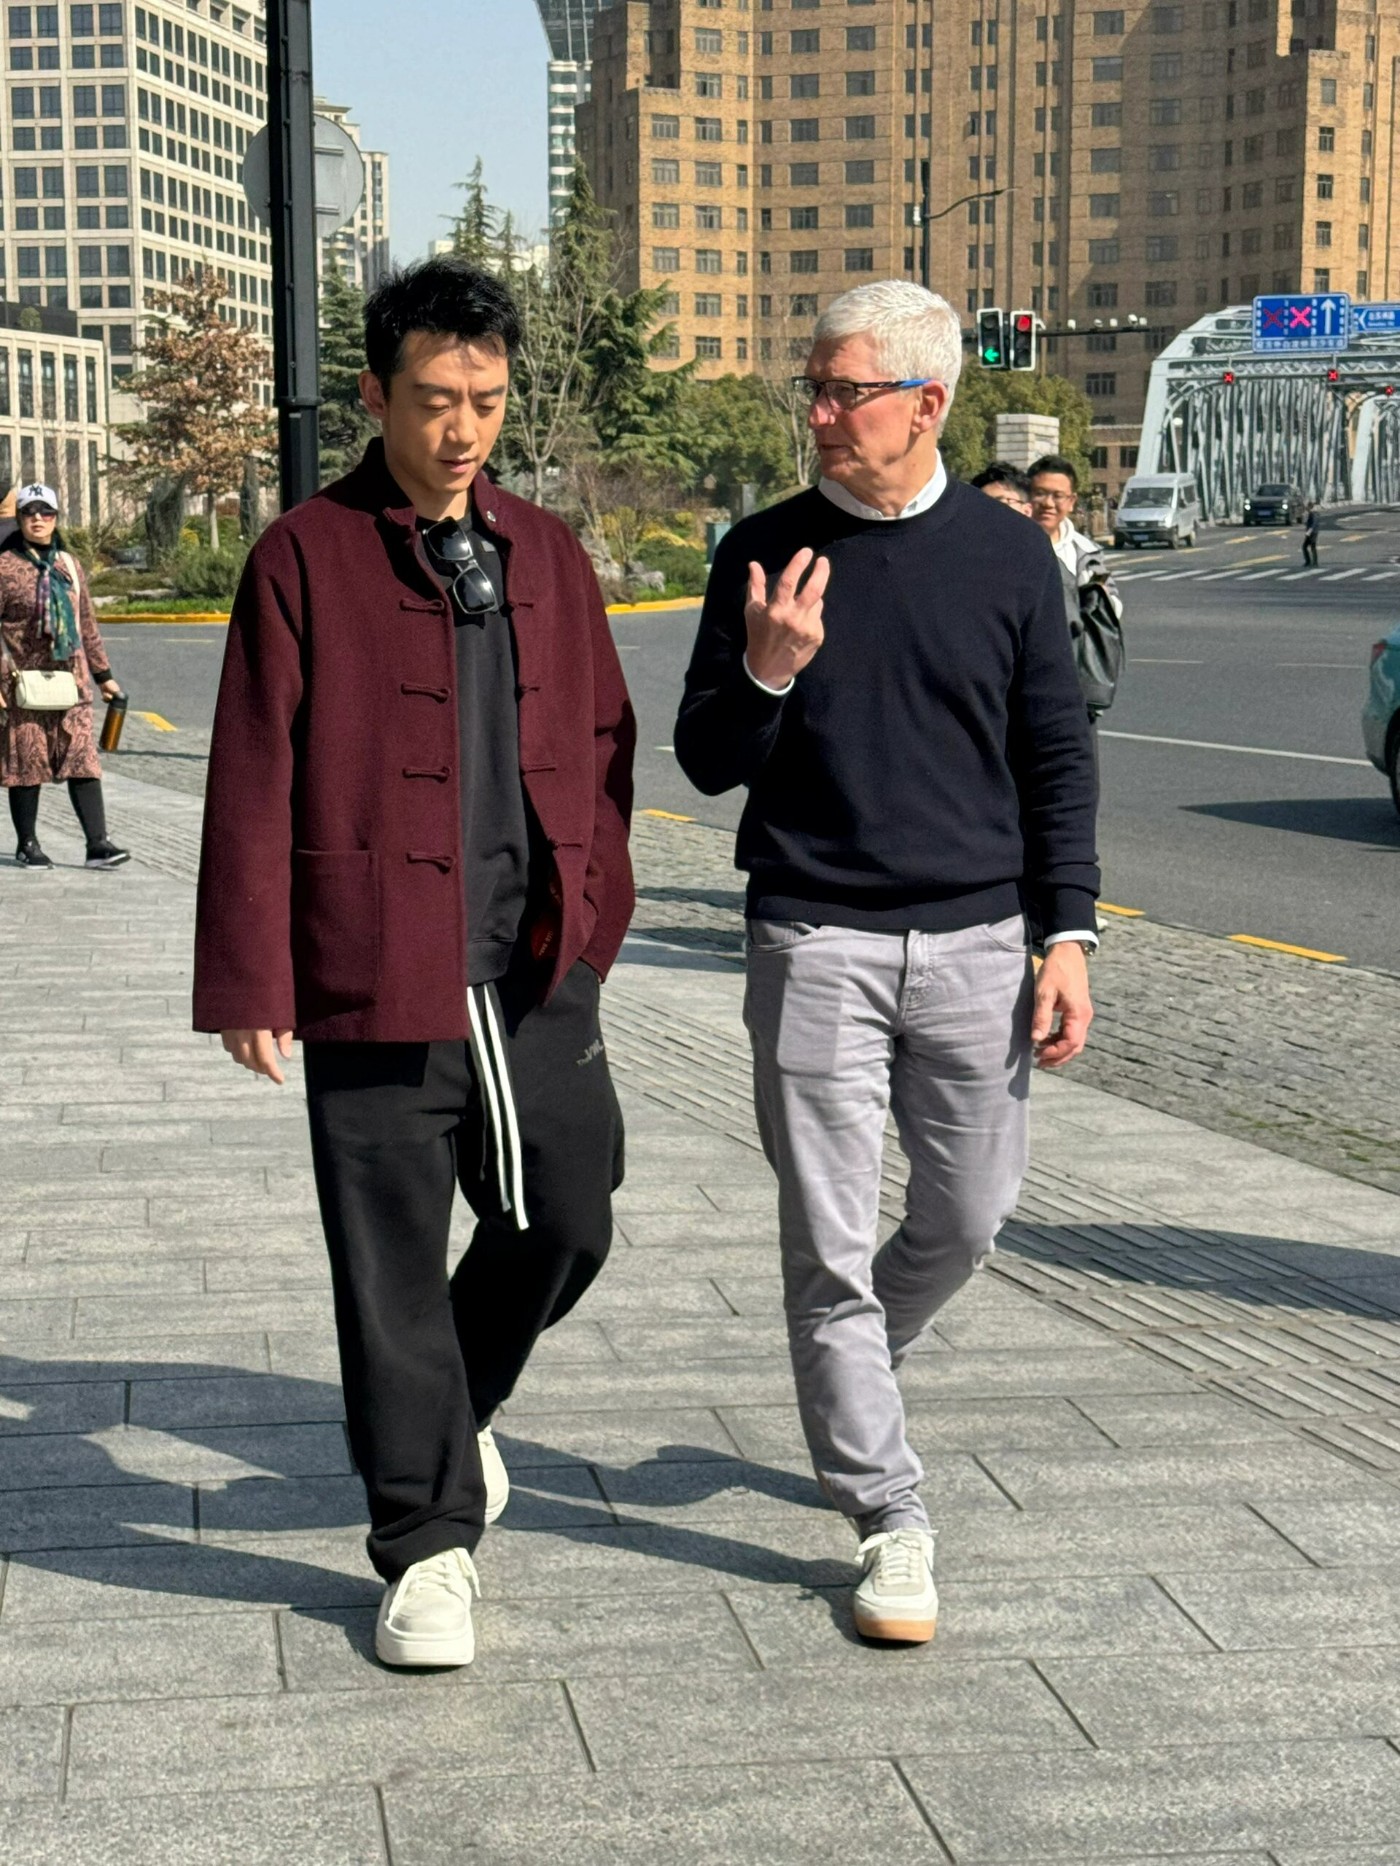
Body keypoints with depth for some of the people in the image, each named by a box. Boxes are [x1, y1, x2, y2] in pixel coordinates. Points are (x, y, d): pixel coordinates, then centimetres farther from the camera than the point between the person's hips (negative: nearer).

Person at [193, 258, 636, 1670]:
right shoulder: (306, 557, -3)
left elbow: (601, 740, 18)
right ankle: (426, 1540, 16)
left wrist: (592, 907, 9)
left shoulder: (543, 553, 11)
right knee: (393, 1265, 2)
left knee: (569, 1221, 10)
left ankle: (446, 1410, 38)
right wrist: (250, 979, -9)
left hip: (537, 976, 5)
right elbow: (252, 782, -5)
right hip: (376, 979, -4)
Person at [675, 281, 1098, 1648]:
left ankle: (849, 1372, 40)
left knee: (968, 1217, 11)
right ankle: (889, 1522, 8)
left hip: (972, 942, 2)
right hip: (814, 943, -1)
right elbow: (706, 763, 4)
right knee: (830, 1245, -2)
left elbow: (1057, 759, 8)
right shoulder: (763, 553, 2)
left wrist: (1066, 934, 1)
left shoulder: (1008, 557, 4)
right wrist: (767, 672, -16)